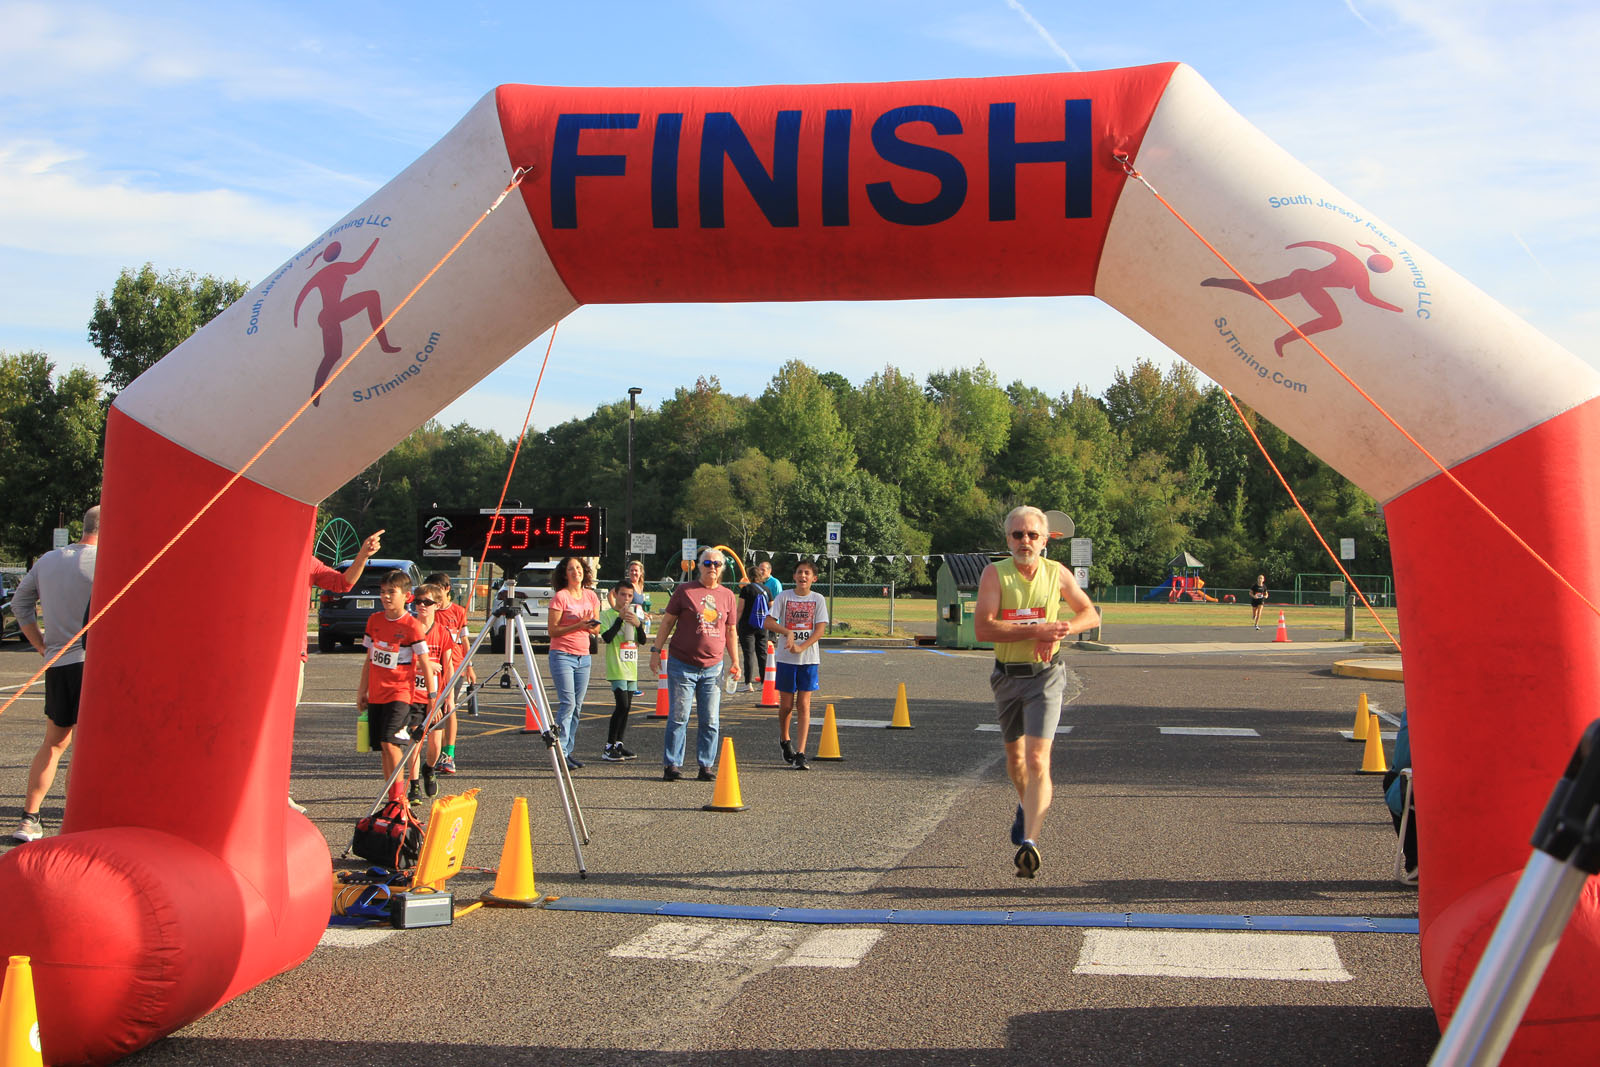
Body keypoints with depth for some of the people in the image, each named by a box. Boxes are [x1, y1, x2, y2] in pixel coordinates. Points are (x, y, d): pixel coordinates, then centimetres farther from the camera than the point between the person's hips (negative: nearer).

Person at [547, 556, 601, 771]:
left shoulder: (591, 596, 9)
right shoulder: (560, 597, -6)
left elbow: (597, 629, 13)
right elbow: (553, 630, -9)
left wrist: (591, 625, -10)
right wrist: (578, 625, -20)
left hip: (583, 656, 6)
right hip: (562, 654, -5)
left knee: (577, 706, 5)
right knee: (567, 703, -12)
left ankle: (569, 751, 11)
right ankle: (560, 752, -9)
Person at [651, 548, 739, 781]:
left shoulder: (728, 595, 11)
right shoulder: (684, 590, 1)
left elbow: (731, 631, 16)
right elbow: (667, 622, 3)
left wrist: (735, 661, 12)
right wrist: (657, 650, -1)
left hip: (712, 667, 3)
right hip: (682, 664, -3)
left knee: (710, 720, 5)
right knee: (679, 717, -1)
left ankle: (707, 765, 14)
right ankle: (672, 764, 7)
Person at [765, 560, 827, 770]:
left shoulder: (818, 599, 3)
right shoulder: (784, 597, 2)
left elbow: (819, 630, -4)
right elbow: (769, 622, -4)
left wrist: (801, 647, -18)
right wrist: (787, 632, -20)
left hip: (809, 658, 0)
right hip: (786, 658, 0)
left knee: (804, 705, -5)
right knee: (786, 704, 6)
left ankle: (800, 754, -5)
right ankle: (784, 739, 33)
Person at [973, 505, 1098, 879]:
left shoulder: (1058, 574, -3)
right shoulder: (994, 574, -9)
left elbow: (1090, 614, 9)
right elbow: (982, 627, -20)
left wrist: (1060, 630, -12)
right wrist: (1037, 630, -27)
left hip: (1045, 676, -2)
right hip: (1007, 677, 2)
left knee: (1037, 761, -15)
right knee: (1014, 756, 20)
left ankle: (1029, 841, -19)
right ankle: (1027, 806, 49)